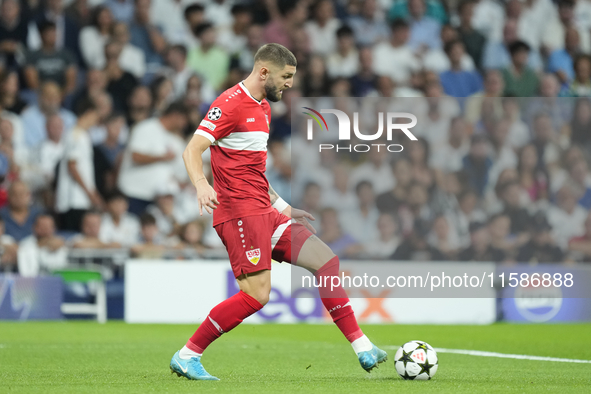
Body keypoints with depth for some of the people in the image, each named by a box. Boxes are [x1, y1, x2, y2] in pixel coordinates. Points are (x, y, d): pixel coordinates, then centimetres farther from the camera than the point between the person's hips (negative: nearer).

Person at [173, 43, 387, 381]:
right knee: (257, 294, -16)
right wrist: (202, 185, -36)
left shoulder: (263, 108, 20)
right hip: (240, 213, -10)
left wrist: (283, 208, 27)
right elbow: (192, 151, -17)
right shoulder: (231, 104, -10)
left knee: (326, 260, 6)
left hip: (265, 213, 10)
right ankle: (187, 356, -7)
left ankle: (362, 348, 8)